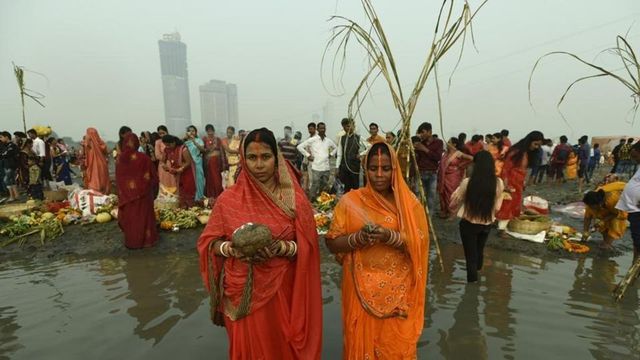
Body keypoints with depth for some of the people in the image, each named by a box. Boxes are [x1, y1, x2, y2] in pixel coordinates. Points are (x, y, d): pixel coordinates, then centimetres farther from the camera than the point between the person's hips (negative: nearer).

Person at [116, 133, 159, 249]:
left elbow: (118, 179, 3)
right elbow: (153, 176, -8)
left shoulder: (120, 159, -7)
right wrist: (152, 188, 9)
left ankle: (131, 241, 27)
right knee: (143, 216, 11)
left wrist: (123, 192, 15)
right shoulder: (144, 158, -17)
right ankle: (145, 240, 20)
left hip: (126, 193, 3)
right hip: (142, 193, -3)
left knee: (129, 217, 15)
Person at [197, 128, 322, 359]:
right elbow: (208, 242, 1)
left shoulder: (294, 198, -7)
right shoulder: (228, 199, -6)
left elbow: (306, 247, -5)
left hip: (282, 289, 0)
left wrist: (283, 248, -24)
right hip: (243, 291, 1)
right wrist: (232, 248, -18)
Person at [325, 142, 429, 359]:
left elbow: (419, 244, -7)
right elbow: (332, 244, -4)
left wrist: (391, 237, -23)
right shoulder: (350, 201, -5)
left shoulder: (409, 203, -2)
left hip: (398, 291, 1)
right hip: (363, 289, 0)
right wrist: (358, 237, -21)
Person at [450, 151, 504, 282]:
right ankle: (476, 272, 51)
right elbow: (497, 207, -2)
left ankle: (472, 279, 25)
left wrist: (453, 209, 15)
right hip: (487, 224, 4)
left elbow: (454, 200, -7)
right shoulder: (498, 183, -14)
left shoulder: (467, 182, -23)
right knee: (480, 251, 28)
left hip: (468, 223, -4)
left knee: (471, 254, 13)